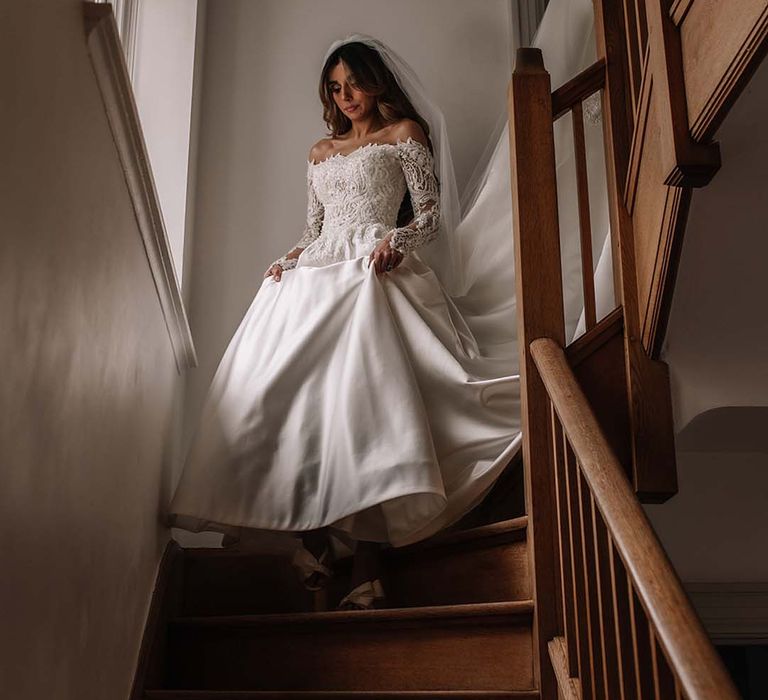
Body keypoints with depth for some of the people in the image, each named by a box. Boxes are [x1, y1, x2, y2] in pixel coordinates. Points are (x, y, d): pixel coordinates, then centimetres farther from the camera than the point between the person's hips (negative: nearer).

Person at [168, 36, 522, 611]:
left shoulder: (406, 133, 13)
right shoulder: (321, 152, 28)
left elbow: (430, 215, 6)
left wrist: (395, 241, -14)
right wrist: (289, 259, 7)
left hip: (373, 273, -6)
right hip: (314, 277, 6)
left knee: (363, 401, -24)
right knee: (293, 397, -15)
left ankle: (366, 572, -26)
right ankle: (315, 540, -11)